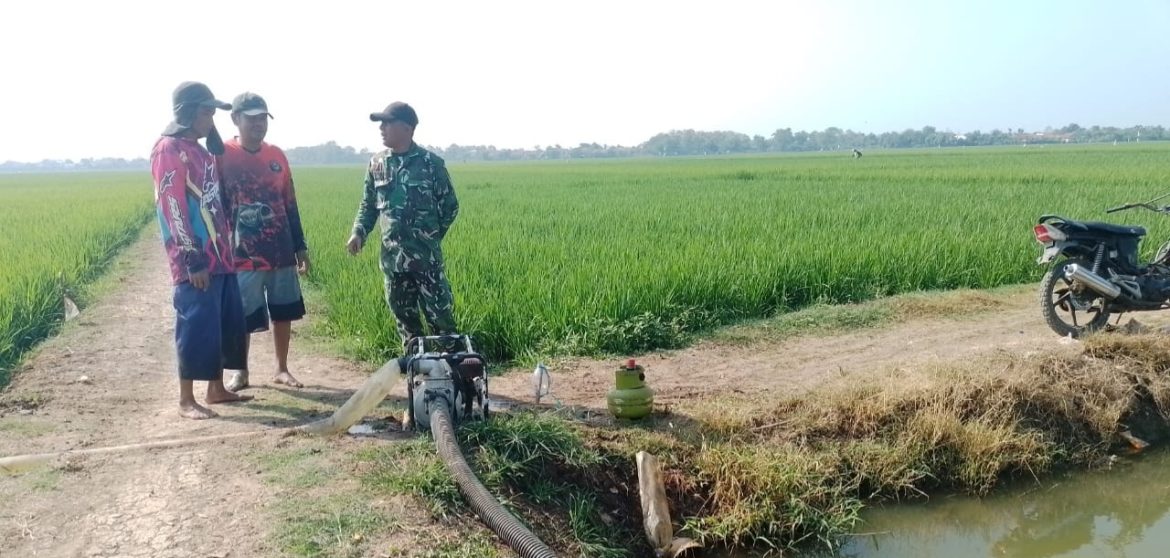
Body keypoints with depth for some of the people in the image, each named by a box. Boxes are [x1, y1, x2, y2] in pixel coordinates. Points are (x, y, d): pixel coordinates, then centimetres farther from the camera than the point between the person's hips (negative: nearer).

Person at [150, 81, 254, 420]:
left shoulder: (201, 150, 17)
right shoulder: (169, 149, -9)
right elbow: (172, 209, -15)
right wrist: (193, 261, -18)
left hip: (219, 256, 9)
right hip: (196, 261, -9)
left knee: (227, 325, 12)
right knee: (197, 328, -5)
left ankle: (217, 389, 23)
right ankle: (186, 400, 4)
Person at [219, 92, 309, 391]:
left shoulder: (277, 155, 7)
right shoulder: (223, 155, -6)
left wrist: (300, 246, 12)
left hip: (281, 250, 4)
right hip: (243, 253, -4)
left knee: (283, 311, 10)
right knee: (242, 316, 3)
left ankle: (282, 369, 24)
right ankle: (240, 372, 19)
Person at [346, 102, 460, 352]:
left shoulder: (431, 163, -5)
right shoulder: (377, 163, 7)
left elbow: (450, 205, 2)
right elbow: (368, 205, 15)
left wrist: (431, 236, 3)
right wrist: (358, 233, -1)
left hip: (426, 258, -4)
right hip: (392, 258, 4)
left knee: (441, 318, -2)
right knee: (405, 321, 12)